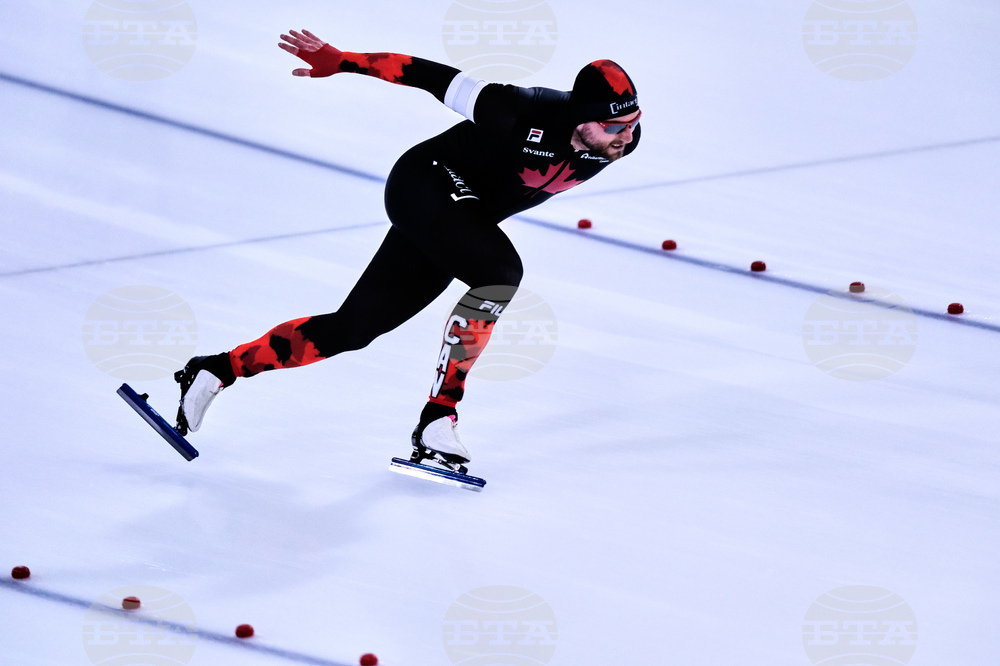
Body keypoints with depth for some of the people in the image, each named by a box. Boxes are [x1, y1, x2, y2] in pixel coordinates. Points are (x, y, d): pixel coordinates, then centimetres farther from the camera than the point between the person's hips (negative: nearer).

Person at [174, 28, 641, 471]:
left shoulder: (624, 139, -13)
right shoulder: (527, 113, -31)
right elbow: (437, 78, -24)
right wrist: (341, 61, -23)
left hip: (463, 223, 7)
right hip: (425, 183, -7)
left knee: (350, 329, 6)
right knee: (501, 272, -32)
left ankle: (216, 371, 16)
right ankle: (438, 418, -23)